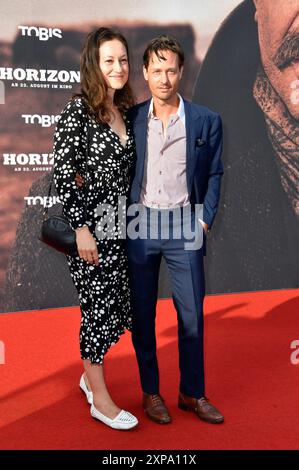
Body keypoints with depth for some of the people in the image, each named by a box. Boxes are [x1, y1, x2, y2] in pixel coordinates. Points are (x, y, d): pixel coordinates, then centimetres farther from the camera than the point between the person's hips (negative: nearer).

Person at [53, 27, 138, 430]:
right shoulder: (77, 111, -11)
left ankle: (90, 373, 36)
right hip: (91, 226, -7)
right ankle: (100, 398, 21)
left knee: (119, 306, 13)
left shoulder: (124, 111, 10)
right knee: (99, 306, 2)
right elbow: (63, 175, -14)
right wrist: (81, 229, -17)